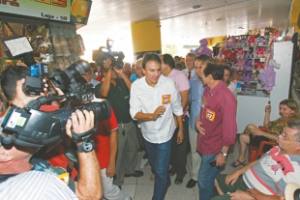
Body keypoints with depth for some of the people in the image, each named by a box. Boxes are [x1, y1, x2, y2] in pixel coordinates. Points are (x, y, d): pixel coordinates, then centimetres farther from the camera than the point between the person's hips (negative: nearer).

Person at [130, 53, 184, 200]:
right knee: (154, 166, 26)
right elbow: (134, 113, -19)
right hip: (147, 134, 3)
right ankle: (165, 182, 58)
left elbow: (177, 108, -6)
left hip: (164, 134, -3)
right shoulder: (136, 86, -17)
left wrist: (181, 129, 3)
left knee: (161, 171, 1)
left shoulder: (169, 83, -20)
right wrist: (152, 116, -37)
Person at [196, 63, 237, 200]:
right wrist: (199, 120, -4)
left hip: (215, 148, -8)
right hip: (205, 142, 8)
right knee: (208, 179, 25)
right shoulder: (208, 90, 0)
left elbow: (230, 127, -23)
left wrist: (223, 153, -17)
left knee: (204, 181, 6)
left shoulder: (226, 97, -26)